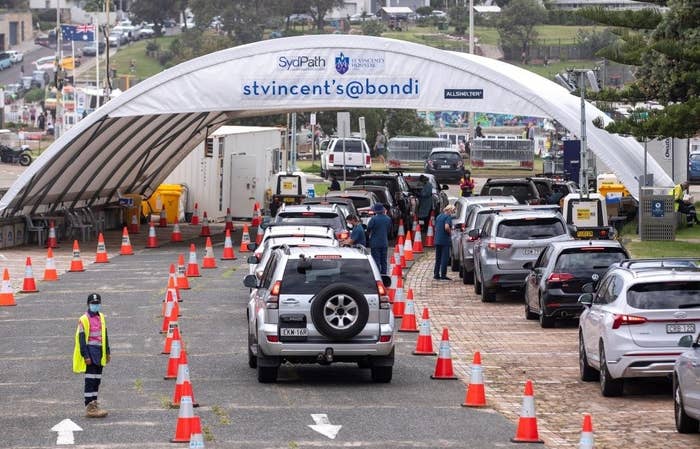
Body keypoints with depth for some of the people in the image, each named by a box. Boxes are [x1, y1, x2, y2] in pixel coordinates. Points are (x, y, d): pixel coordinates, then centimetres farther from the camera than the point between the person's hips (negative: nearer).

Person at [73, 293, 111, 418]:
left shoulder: (101, 317, 13)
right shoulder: (83, 320, -10)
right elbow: (82, 339, -12)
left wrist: (107, 352, 18)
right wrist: (86, 356, -17)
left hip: (99, 352, 7)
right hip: (90, 353, -7)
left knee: (97, 379, 12)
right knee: (90, 380, -8)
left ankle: (94, 404, 21)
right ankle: (89, 408, -8)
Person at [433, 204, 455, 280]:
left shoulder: (438, 216, 15)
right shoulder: (448, 217, -11)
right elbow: (446, 227, -24)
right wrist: (450, 231, -7)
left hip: (437, 240, 8)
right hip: (445, 241, -8)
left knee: (438, 258, 13)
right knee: (444, 258, -3)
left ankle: (436, 274, 15)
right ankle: (443, 275, -3)